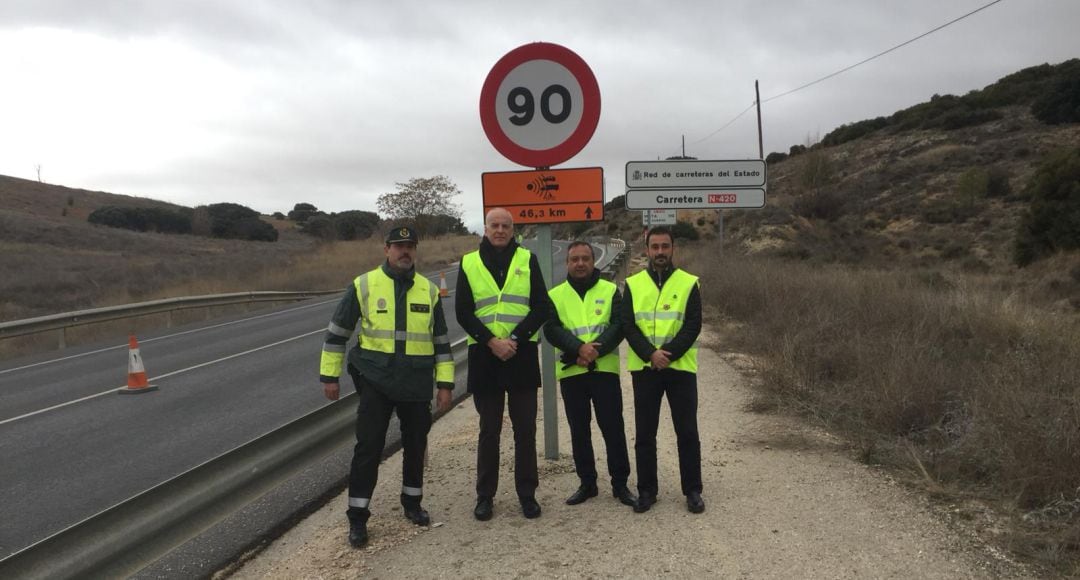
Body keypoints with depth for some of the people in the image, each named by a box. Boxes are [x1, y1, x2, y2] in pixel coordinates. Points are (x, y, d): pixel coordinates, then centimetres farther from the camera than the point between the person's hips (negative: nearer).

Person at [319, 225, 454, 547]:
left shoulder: (429, 290, 5)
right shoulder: (364, 285, -4)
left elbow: (441, 340, 9)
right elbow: (338, 331, 2)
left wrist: (445, 384, 5)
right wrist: (329, 375, 1)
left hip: (417, 383, 3)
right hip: (376, 380, -3)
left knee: (415, 445, 13)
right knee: (368, 447, -3)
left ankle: (412, 502, 33)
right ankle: (357, 517, 7)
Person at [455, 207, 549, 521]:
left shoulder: (527, 260, 5)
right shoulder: (469, 263, 5)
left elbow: (541, 307, -1)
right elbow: (463, 312, 0)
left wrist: (515, 339, -13)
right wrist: (491, 341, -12)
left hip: (522, 355, 0)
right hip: (484, 356, 0)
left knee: (525, 429, 5)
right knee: (489, 430, 8)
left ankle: (527, 494, 17)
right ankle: (485, 496, 18)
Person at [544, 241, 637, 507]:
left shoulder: (610, 291, 5)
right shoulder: (555, 295, 7)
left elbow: (618, 326, -5)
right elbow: (551, 330, -6)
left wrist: (595, 350, -19)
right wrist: (579, 348, -22)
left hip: (605, 369, -1)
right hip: (571, 372, 1)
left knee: (613, 427, 1)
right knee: (579, 430, 9)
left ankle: (620, 483, 12)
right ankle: (587, 483, 21)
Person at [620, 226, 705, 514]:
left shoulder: (689, 283, 2)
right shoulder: (633, 284, 6)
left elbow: (693, 326, -5)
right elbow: (627, 325, -2)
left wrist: (668, 354, -17)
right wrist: (650, 354, -17)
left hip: (681, 368, -1)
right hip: (644, 369, 1)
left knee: (687, 432, 4)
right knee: (645, 434, 7)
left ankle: (693, 490, 15)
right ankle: (646, 490, 18)